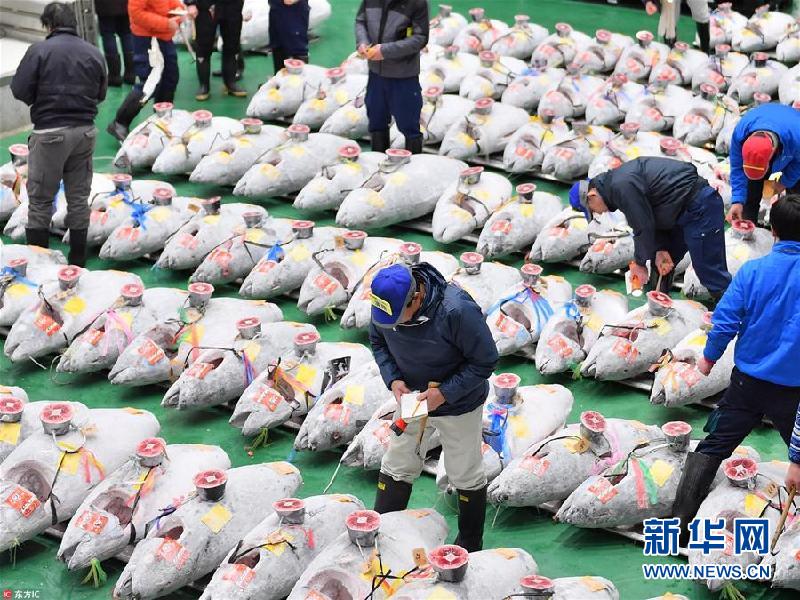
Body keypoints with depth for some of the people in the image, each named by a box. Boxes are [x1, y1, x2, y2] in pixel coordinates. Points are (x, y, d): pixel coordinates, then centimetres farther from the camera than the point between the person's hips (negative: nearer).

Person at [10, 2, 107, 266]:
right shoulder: (94, 53, 4)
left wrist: (41, 99, 8)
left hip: (50, 133, -4)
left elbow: (19, 90, -11)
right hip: (84, 132, 4)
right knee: (79, 200, 13)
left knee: (40, 201, 6)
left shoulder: (39, 50, -10)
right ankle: (78, 262, 20)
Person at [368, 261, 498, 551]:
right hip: (412, 399, 5)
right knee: (397, 467, 13)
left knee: (465, 475, 11)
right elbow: (378, 343, 2)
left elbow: (485, 361, -24)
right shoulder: (385, 302, -19)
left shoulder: (457, 310, -35)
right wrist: (393, 378, -15)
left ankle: (470, 545, 32)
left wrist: (445, 393, -28)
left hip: (459, 405, -4)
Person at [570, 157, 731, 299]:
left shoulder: (621, 186, -20)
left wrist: (639, 263, -3)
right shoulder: (616, 181, 13)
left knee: (710, 270, -8)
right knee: (662, 265, 18)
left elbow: (643, 226, -17)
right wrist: (661, 250, -2)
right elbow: (650, 217, 12)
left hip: (700, 208, -11)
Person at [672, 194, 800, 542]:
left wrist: (709, 357, 9)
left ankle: (679, 520, 9)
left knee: (713, 446, 13)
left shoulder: (752, 271, -9)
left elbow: (725, 320, -8)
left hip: (747, 382, 2)